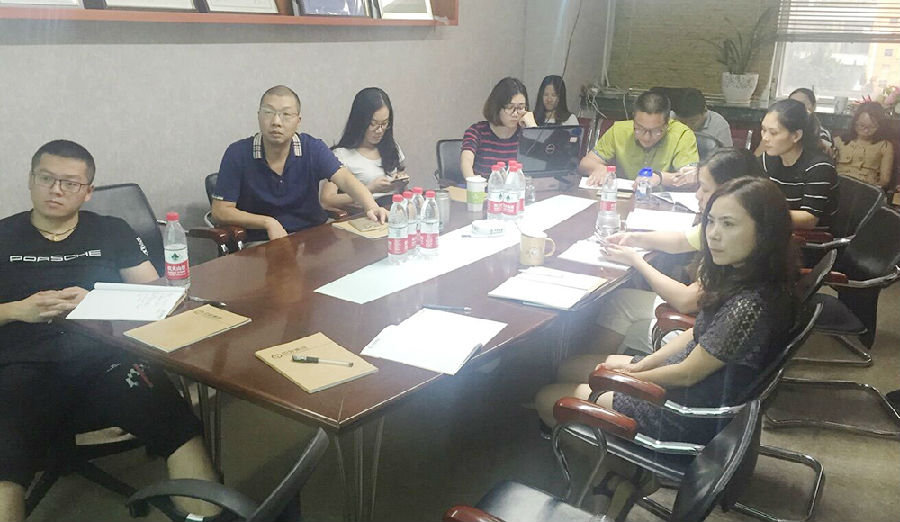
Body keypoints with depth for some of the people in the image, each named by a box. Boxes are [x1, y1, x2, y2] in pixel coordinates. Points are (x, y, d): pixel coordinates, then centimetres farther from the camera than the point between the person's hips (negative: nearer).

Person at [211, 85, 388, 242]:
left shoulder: (313, 148, -3)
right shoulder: (238, 153, -7)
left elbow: (345, 179, -17)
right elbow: (220, 211, -7)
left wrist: (371, 207, -38)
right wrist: (268, 223, -18)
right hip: (261, 243, -2)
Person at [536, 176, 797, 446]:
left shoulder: (749, 306, -33)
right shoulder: (738, 274, -5)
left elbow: (686, 374, -22)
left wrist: (630, 376, -7)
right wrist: (640, 364, 4)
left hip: (693, 420, -9)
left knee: (547, 400, 0)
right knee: (569, 368, 17)